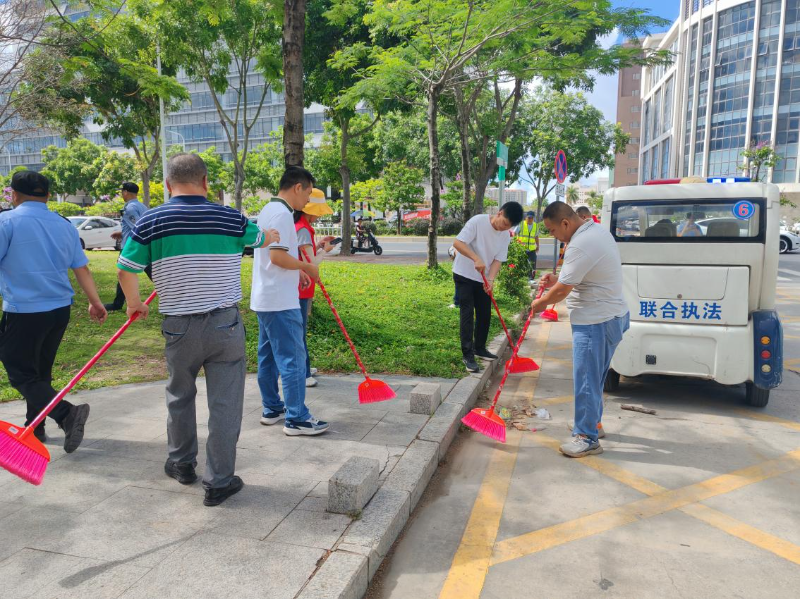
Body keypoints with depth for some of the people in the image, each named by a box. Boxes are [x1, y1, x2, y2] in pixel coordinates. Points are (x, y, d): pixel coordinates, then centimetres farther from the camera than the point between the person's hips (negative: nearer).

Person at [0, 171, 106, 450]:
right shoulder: (65, 225, 8)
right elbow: (81, 268, 9)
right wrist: (95, 302, 14)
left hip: (23, 313, -6)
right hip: (60, 310, 6)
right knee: (41, 371, 19)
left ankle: (67, 414, -17)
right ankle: (35, 429, 28)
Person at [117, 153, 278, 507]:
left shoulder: (149, 222, -5)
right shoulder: (231, 219, -4)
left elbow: (126, 271, 0)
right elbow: (263, 238, 16)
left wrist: (134, 303, 20)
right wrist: (274, 235, 41)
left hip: (179, 327, 1)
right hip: (225, 324, -1)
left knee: (180, 397, 22)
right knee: (225, 403, 6)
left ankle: (181, 464, 40)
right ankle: (219, 482, 14)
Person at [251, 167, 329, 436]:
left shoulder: (268, 210, 17)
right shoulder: (282, 213, -16)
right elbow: (278, 256, -24)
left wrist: (297, 272, 16)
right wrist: (306, 267, -9)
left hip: (264, 299, 11)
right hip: (280, 302, -11)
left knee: (268, 356, 15)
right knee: (292, 359, -6)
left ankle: (272, 409, 25)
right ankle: (296, 419, 0)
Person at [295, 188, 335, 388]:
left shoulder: (297, 227, 13)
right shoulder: (302, 230, -19)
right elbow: (310, 263, -22)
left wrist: (318, 244, 11)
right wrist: (324, 250, -6)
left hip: (298, 288, 10)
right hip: (300, 289, -10)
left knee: (299, 329, 19)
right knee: (299, 331, -3)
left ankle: (302, 367, 32)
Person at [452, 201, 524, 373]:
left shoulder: (506, 235, -1)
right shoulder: (478, 221, -19)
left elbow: (498, 259, -2)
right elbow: (457, 243, -25)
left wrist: (490, 279, -19)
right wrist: (477, 259, -35)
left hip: (483, 279, 6)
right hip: (464, 275, -6)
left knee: (485, 314, 11)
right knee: (468, 314, -9)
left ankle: (479, 348, 28)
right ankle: (467, 354, -4)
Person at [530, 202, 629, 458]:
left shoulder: (581, 245, -23)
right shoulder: (597, 230, 10)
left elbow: (562, 291, -19)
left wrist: (542, 302, 0)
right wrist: (558, 280, 12)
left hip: (596, 321, -11)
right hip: (608, 316, 11)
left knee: (586, 379, -3)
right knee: (594, 376, 22)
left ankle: (587, 438, 6)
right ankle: (592, 420, 36)